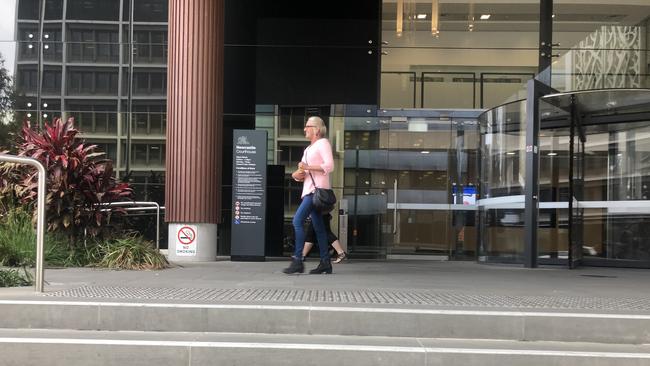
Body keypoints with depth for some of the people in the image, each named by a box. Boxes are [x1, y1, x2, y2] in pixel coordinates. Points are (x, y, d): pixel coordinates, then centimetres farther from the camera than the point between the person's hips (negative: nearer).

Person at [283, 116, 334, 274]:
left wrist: (307, 167, -16)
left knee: (297, 220, -17)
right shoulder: (308, 149, 25)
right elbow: (302, 170, 25)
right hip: (309, 190, 9)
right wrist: (296, 175, 1)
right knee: (318, 226, 6)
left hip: (317, 189, -9)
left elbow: (329, 166, -15)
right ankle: (325, 263, 8)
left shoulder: (323, 143, -2)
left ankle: (297, 260, -20)